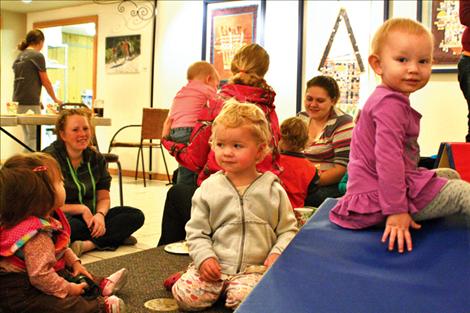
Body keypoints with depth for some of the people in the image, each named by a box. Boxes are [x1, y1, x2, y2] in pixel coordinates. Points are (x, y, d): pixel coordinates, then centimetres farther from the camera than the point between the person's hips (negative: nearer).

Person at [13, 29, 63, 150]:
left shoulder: (19, 56, 17)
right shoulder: (37, 55, -6)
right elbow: (45, 81, -4)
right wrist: (55, 100, 9)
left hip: (17, 101, 8)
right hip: (30, 102, -8)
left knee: (27, 136, 14)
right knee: (33, 137, -4)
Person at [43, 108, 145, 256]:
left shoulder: (96, 158, 6)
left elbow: (103, 198, 7)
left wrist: (100, 214, -15)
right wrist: (82, 209, -15)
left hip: (91, 218, 7)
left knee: (136, 215, -12)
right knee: (71, 226, -42)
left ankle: (88, 244, -26)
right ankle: (115, 236, -19)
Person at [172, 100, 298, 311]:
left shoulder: (273, 190, 1)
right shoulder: (208, 188, 2)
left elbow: (288, 230, 8)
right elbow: (196, 231, 6)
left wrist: (278, 253, -9)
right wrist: (204, 257, -9)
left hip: (253, 268, -2)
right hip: (214, 264, 2)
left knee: (244, 300, -30)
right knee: (185, 295, -18)